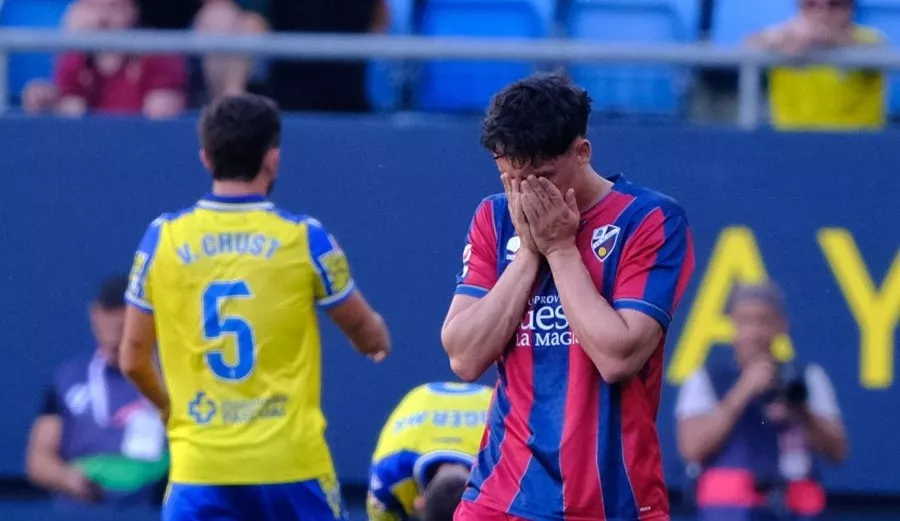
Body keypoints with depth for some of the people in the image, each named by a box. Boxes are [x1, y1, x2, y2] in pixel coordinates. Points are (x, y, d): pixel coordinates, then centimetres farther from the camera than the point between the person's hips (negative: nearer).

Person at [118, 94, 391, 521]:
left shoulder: (162, 238, 1)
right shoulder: (304, 239, -3)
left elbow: (133, 359, 8)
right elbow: (366, 334, 12)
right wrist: (378, 335, 37)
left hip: (200, 468, 1)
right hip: (292, 463, -1)